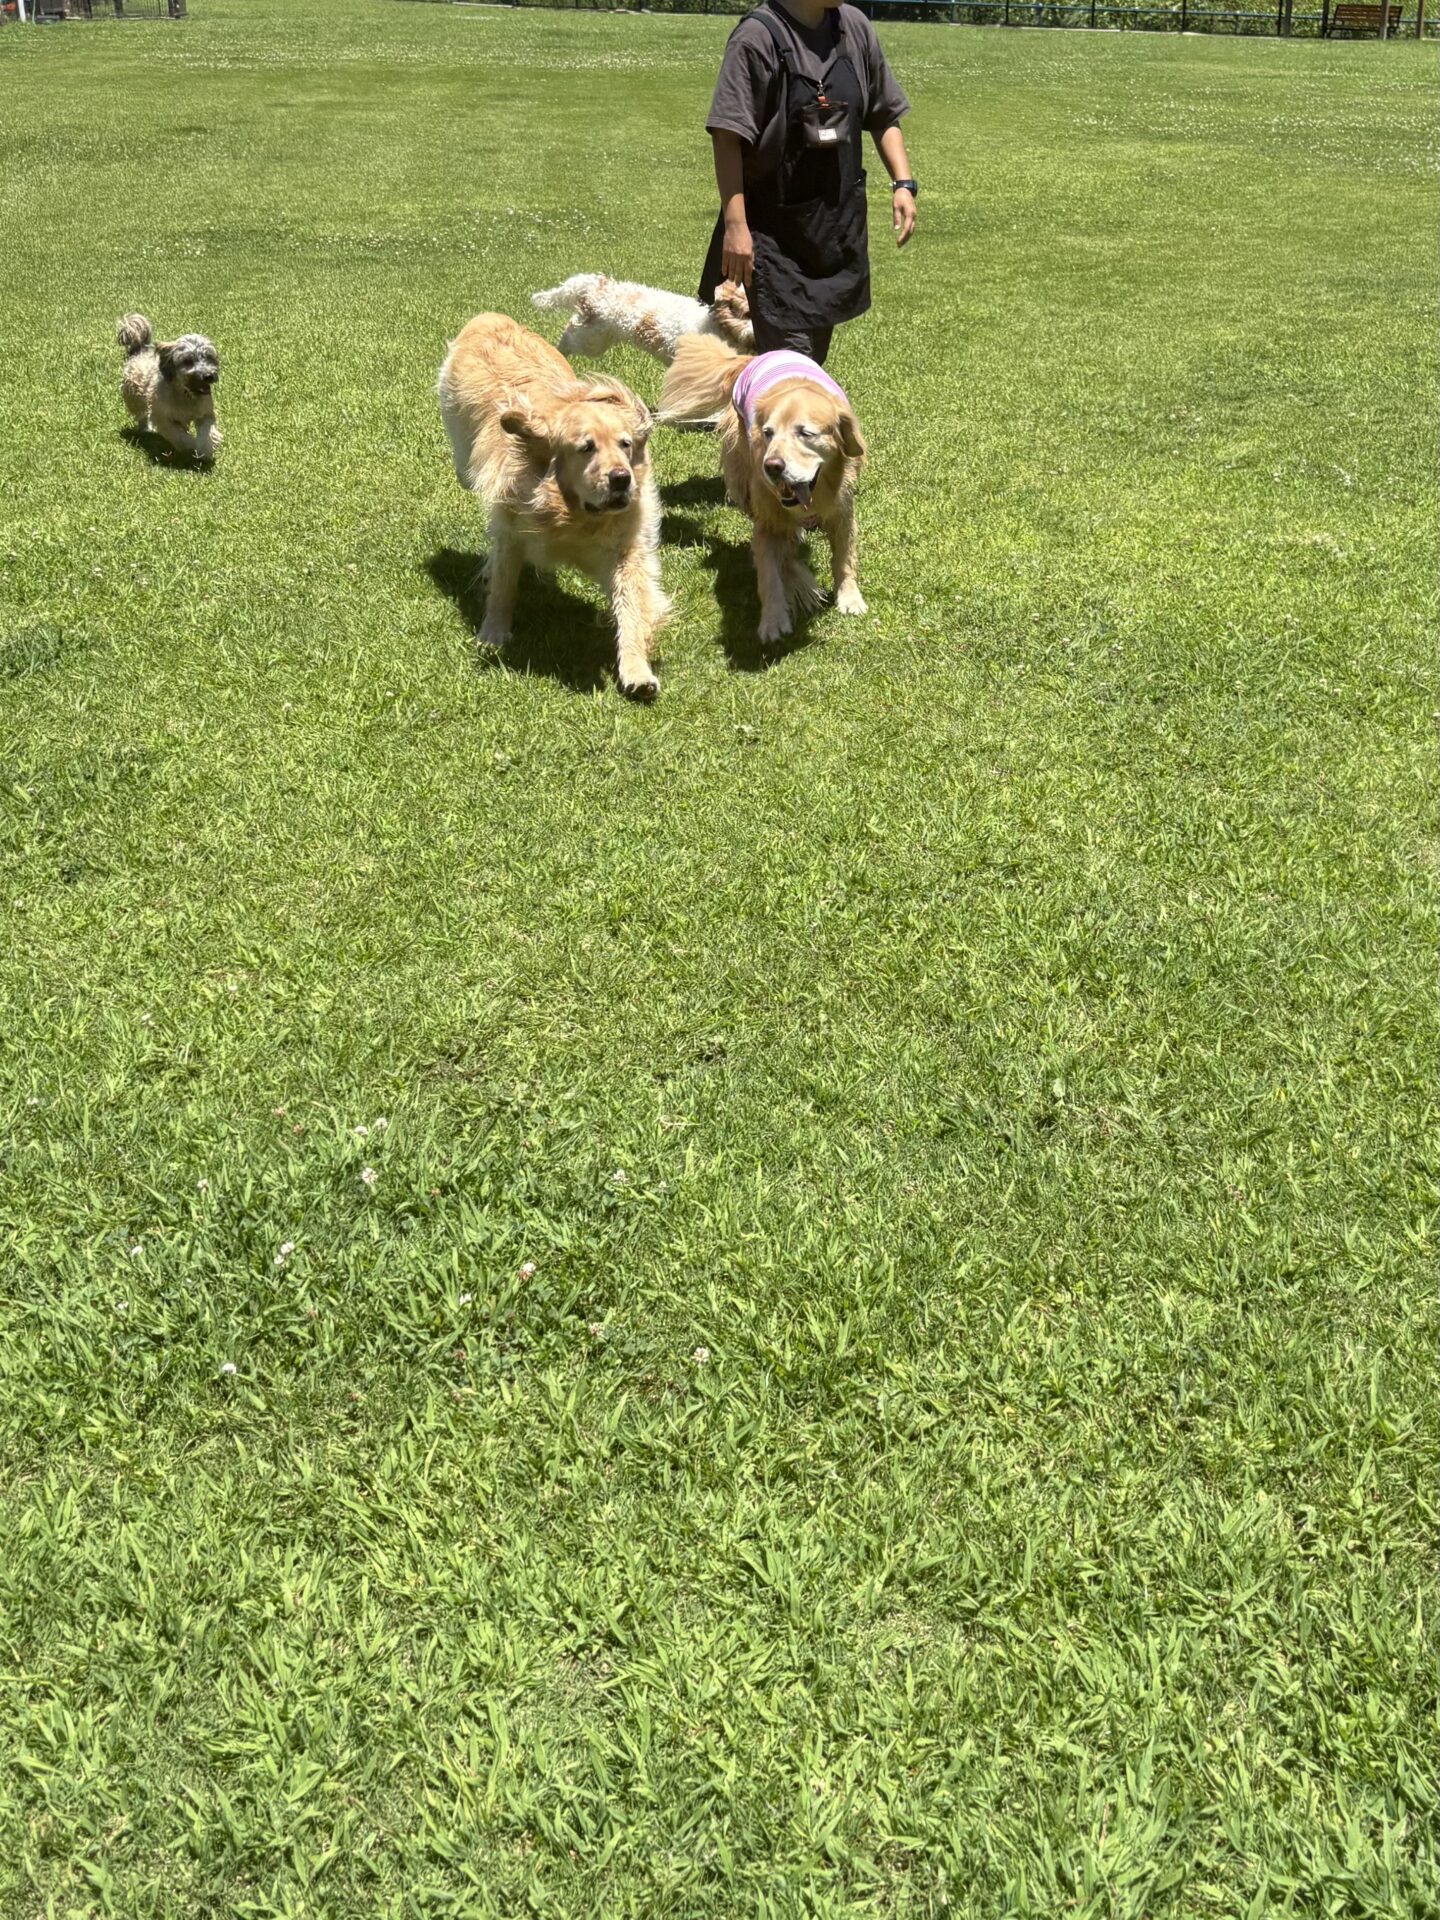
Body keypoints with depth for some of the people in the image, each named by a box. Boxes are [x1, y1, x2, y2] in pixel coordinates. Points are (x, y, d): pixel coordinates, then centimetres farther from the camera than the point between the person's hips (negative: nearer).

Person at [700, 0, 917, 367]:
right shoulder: (758, 37, -14)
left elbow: (882, 116, 15)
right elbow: (727, 137, -17)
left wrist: (903, 183, 4)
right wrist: (735, 224, -22)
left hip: (839, 222, 6)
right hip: (774, 226, -6)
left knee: (816, 346, 14)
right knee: (789, 352, -10)